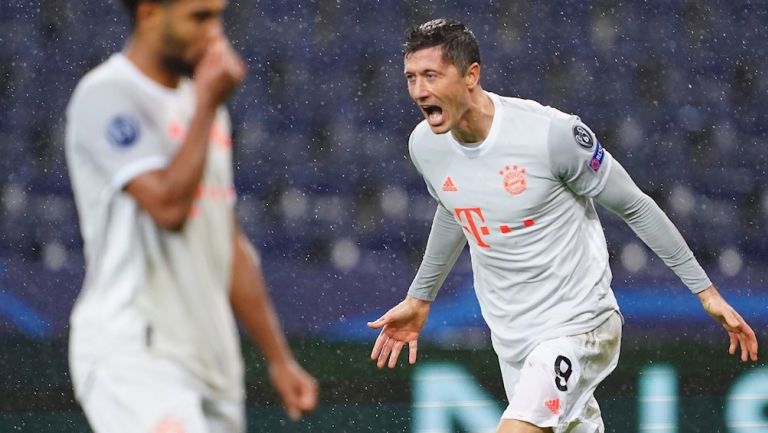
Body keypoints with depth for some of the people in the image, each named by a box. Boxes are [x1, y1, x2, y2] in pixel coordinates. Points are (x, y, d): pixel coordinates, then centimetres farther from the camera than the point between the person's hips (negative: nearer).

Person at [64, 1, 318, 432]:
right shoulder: (108, 95, -8)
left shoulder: (202, 99, 18)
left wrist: (279, 358, 20)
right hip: (131, 351, -8)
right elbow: (168, 205, -20)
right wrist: (208, 106, -9)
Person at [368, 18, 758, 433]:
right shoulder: (425, 145, -3)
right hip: (511, 338, 6)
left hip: (576, 325, -6)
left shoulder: (552, 133, -21)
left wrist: (705, 291, -4)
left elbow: (635, 206, -8)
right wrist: (419, 297, 31)